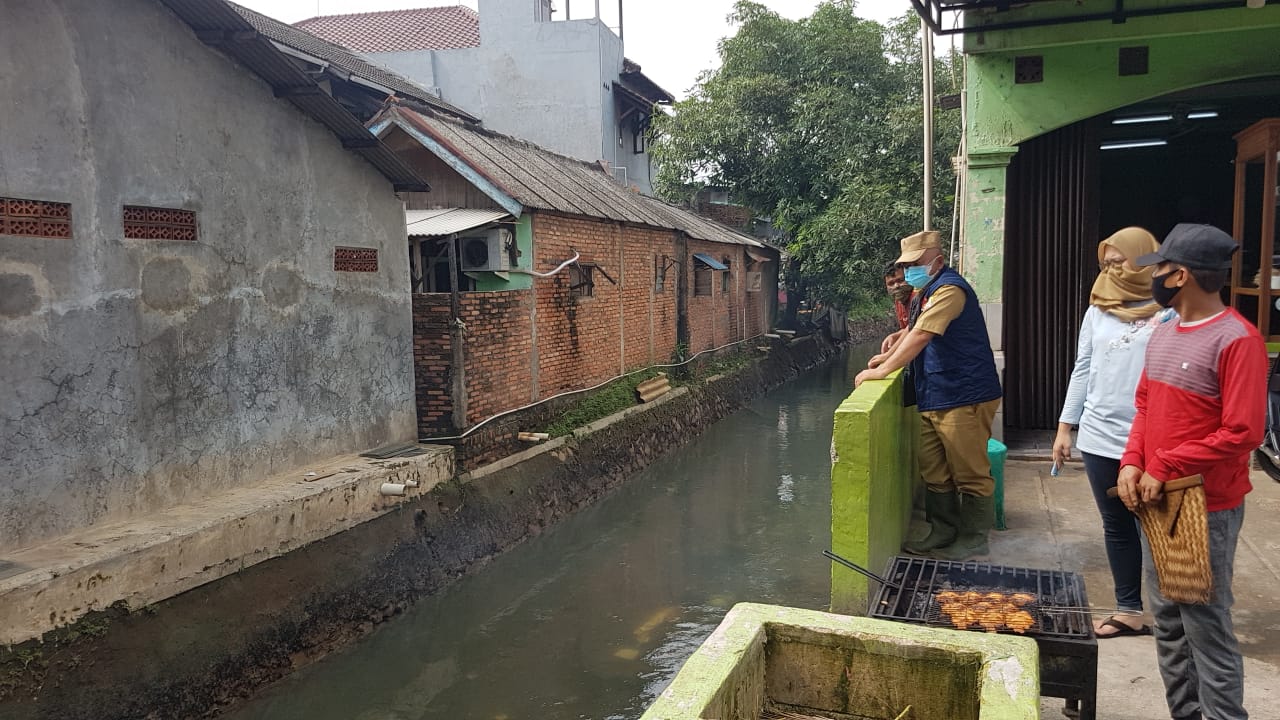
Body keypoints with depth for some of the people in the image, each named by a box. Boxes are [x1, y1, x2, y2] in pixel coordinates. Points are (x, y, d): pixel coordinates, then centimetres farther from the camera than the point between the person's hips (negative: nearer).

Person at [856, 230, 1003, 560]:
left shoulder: (949, 289, -16)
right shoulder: (927, 291, 17)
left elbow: (921, 336, -24)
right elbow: (913, 329, 30)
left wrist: (883, 370, -22)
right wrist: (888, 355, 13)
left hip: (963, 398, -10)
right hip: (933, 399, 10)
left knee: (970, 474, 2)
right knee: (934, 472, 14)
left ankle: (972, 540, 13)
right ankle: (943, 533, 25)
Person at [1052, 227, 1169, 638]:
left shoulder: (1169, 311, -7)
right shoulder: (1098, 309, 8)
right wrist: (1065, 427, 11)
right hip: (1100, 438, 5)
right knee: (1116, 527, 13)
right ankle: (1129, 610, 25)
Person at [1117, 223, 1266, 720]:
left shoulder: (1237, 340, -17)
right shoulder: (1163, 334, 9)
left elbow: (1242, 433, -20)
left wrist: (1164, 469, -18)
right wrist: (1131, 463, -2)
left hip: (1207, 509, -8)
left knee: (1206, 628, -1)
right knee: (1167, 622, 16)